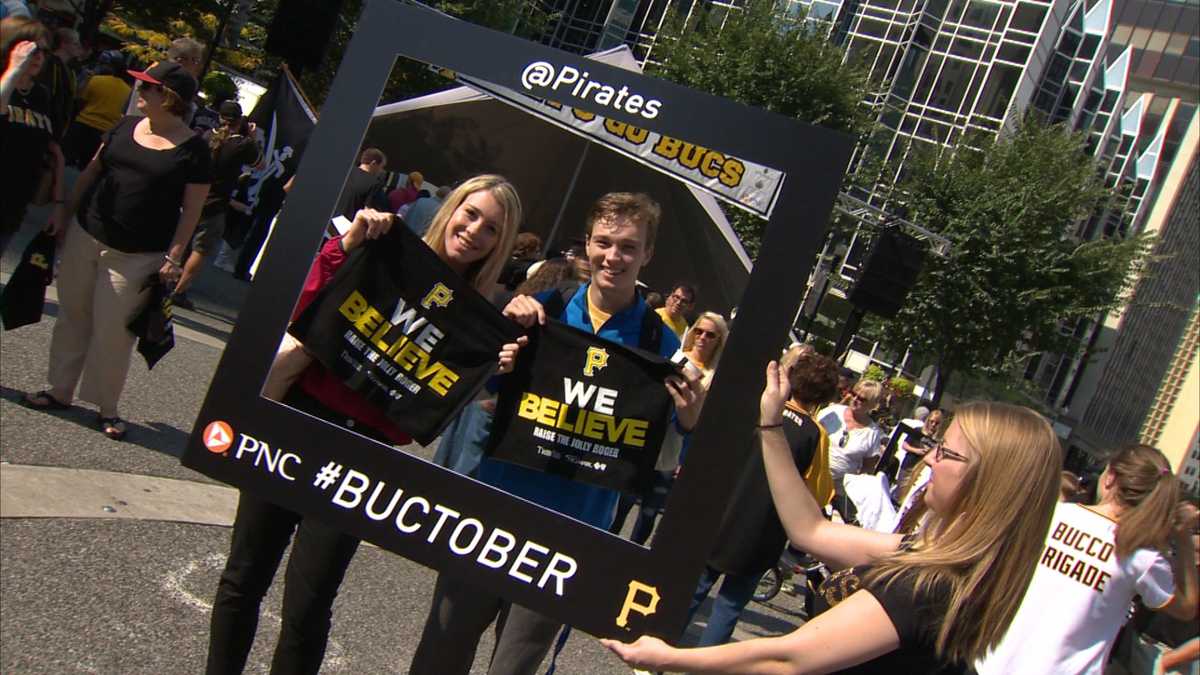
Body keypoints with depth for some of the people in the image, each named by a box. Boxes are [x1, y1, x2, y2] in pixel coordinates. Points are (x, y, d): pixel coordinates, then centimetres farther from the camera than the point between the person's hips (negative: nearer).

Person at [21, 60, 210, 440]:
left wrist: (173, 258, -12)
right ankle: (60, 391, 27)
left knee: (113, 331, 0)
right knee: (72, 316, 12)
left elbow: (192, 211, -7)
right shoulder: (125, 127, 8)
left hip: (136, 258, -5)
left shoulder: (192, 150, -8)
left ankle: (107, 409, 16)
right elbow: (91, 172, 16)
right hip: (84, 238, 5)